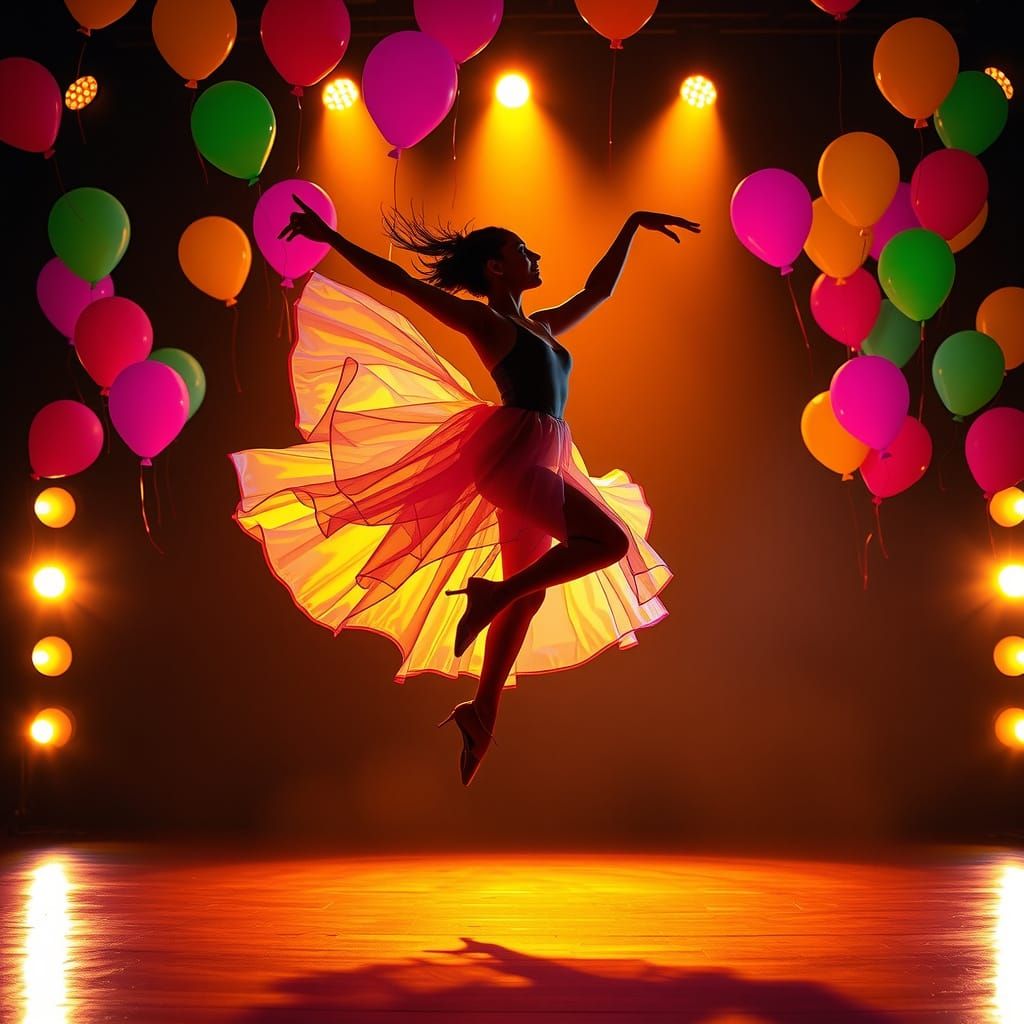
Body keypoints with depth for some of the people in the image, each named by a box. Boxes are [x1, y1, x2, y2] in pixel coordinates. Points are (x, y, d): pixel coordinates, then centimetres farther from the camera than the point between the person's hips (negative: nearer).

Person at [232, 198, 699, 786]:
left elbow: (600, 290, 35)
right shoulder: (482, 319, 4)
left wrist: (634, 226, 36)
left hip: (539, 462, 8)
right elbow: (399, 280, 4)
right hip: (511, 448, -8)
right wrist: (331, 238, 2)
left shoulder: (541, 329, 25)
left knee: (528, 594, 4)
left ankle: (481, 714, 7)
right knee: (611, 541, -21)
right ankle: (492, 593, -15)